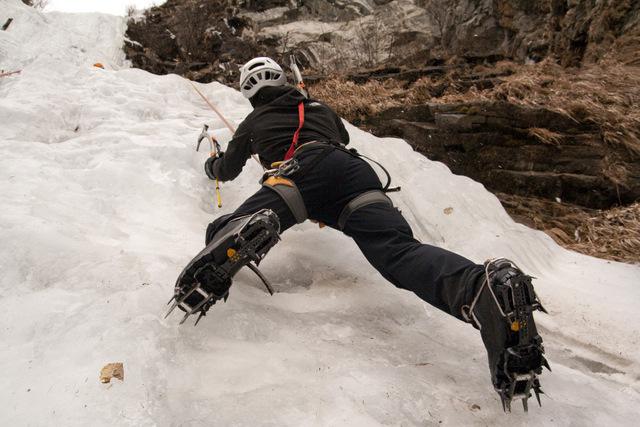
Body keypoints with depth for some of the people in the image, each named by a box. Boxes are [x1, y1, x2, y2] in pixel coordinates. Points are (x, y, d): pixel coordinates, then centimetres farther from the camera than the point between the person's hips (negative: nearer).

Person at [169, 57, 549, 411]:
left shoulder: (254, 121, 36)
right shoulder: (319, 107, 42)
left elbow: (228, 170, 49)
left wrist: (212, 165, 73)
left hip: (301, 171, -2)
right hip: (355, 167, 3)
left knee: (224, 234, -6)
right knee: (399, 251, -21)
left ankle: (250, 229, -47)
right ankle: (487, 285, -52)